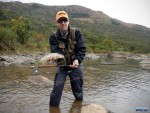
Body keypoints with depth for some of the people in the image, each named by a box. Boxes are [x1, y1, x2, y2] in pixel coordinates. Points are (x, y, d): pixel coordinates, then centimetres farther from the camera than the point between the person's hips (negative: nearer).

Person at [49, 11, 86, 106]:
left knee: (77, 88, 11)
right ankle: (53, 106, 13)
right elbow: (56, 52, -22)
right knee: (57, 87, -7)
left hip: (76, 65, 0)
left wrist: (77, 60, -36)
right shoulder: (53, 37, -13)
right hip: (62, 66, 0)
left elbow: (82, 49, -18)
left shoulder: (76, 33, -13)